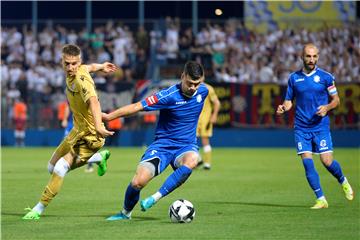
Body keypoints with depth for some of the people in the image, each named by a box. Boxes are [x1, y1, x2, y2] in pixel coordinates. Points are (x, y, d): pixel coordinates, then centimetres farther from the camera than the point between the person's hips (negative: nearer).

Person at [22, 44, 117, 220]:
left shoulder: (82, 80, -29)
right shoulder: (75, 72, -4)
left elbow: (93, 102, -48)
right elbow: (89, 67, 20)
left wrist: (98, 126, -63)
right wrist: (101, 66, 40)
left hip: (90, 135, -9)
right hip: (77, 130, 9)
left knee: (61, 167, -24)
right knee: (52, 168, 19)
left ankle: (39, 209, -11)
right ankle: (100, 157, 35)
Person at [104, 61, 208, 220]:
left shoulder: (203, 91, -2)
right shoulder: (169, 95, -18)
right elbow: (137, 106, -19)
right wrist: (108, 116, -20)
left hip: (186, 146, 3)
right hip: (163, 144, -3)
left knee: (192, 160, -37)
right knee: (138, 182, -20)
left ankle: (156, 197, -28)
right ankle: (125, 213, 13)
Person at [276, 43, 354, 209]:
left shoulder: (325, 77, 0)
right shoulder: (294, 78, 6)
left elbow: (336, 100, 6)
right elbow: (289, 100, 13)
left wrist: (327, 107, -14)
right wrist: (283, 108, -9)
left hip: (321, 126, -2)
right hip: (301, 127, 2)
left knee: (327, 161, -9)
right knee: (307, 162, -8)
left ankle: (343, 181, 24)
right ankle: (321, 199, -1)